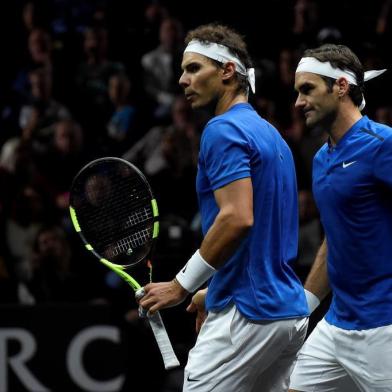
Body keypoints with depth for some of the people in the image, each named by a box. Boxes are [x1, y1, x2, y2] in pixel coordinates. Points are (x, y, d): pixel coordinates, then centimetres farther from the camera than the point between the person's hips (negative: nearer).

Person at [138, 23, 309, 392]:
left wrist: (181, 285, -16)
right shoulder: (270, 133, 18)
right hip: (288, 311, 10)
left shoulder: (223, 130, -10)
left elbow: (238, 218, -23)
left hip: (247, 316, -10)